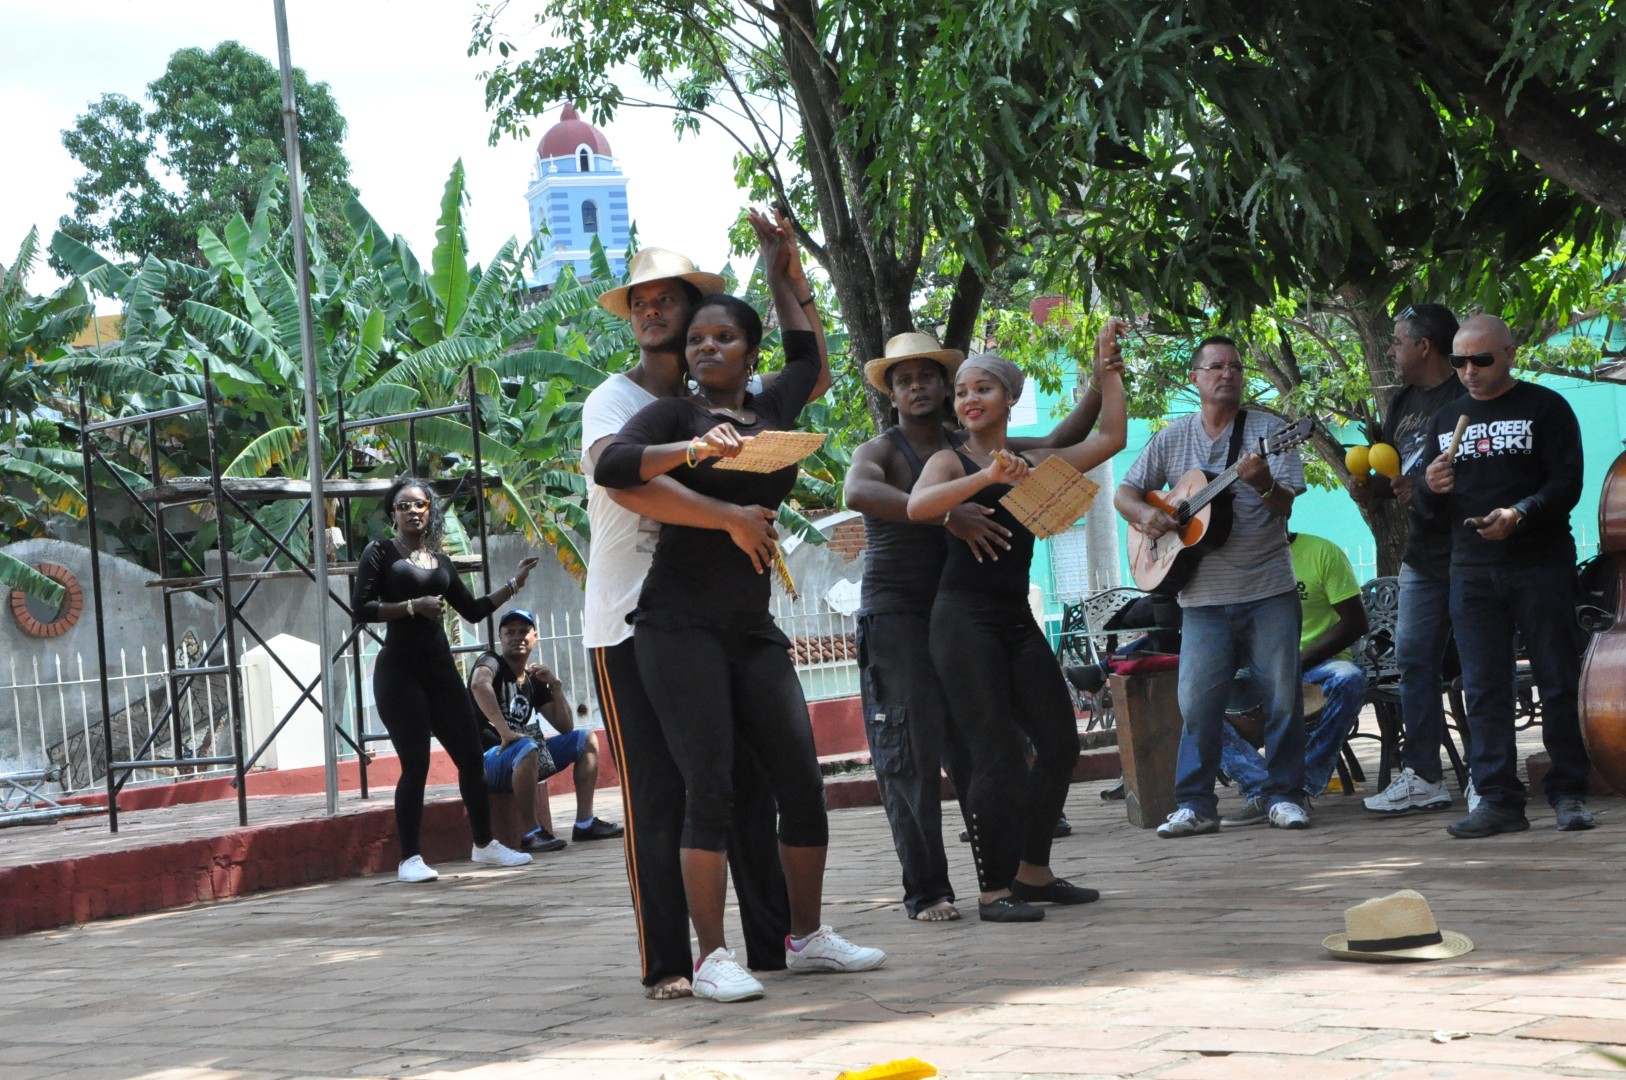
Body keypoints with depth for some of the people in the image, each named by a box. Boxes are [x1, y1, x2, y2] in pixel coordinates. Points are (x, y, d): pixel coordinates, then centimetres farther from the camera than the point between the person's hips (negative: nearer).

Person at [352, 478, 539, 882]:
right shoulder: (380, 553, 1)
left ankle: (484, 844, 18)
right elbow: (360, 607, -10)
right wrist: (413, 606, -17)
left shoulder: (440, 561, 16)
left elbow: (473, 610, 21)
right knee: (416, 764, -9)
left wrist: (513, 585, 15)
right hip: (399, 671, -6)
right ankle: (410, 859, -3)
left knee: (471, 756, 4)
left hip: (440, 669, 6)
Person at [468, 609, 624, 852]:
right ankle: (531, 833, -31)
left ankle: (585, 823, 2)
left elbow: (565, 727, 13)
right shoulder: (491, 662, -7)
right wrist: (504, 731, -41)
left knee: (586, 739, 8)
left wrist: (556, 687, -1)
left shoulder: (534, 681, 15)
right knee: (526, 748, -39)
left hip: (523, 759, 8)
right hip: (488, 759, -8)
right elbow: (479, 684, -33)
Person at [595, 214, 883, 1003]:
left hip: (754, 631, 6)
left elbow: (807, 357, 37)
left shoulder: (772, 409, 15)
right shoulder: (676, 414, 0)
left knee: (802, 781, 3)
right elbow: (610, 467, -18)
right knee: (709, 790, -11)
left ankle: (808, 937, 17)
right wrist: (694, 449, -28)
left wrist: (781, 276, 34)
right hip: (681, 627, -6)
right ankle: (712, 960, -6)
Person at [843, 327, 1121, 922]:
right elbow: (858, 492, -27)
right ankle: (925, 889, -4)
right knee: (912, 753, -7)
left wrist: (1100, 388, -3)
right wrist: (944, 513, -39)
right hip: (898, 615, -5)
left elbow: (1056, 445, 11)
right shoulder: (880, 451, -3)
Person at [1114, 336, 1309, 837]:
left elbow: (1285, 504, -6)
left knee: (1283, 696, -1)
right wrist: (1145, 514, -8)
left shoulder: (1268, 430, 2)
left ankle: (1284, 795, 10)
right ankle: (1194, 804, 3)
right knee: (1197, 701, -4)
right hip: (1203, 594, 1)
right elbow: (1125, 492, 13)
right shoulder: (1173, 438, 10)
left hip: (1268, 589, -1)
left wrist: (1262, 482, -28)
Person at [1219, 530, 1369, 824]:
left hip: (1316, 666, -3)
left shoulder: (1321, 552, -3)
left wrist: (1299, 662, -17)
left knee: (1349, 679, -38)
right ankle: (1264, 792, -37)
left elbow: (1354, 621, -7)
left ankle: (1302, 786, -30)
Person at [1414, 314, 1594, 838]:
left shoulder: (1545, 408, 2)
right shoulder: (1446, 420, 16)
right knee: (1483, 690, 1)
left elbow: (1567, 483, -6)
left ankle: (1569, 793, 6)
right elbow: (1426, 505, 19)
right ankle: (1498, 799, 3)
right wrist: (1431, 489, -5)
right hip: (1472, 571, 4)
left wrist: (1519, 514, -22)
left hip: (1541, 564, -4)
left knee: (1557, 684, -1)